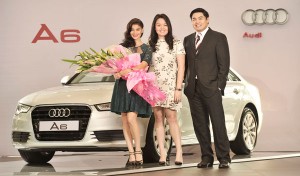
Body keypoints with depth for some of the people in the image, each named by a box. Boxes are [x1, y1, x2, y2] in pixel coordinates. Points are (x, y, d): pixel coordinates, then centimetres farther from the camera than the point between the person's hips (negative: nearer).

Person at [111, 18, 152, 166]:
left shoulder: (146, 49, 8)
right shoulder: (123, 46, 15)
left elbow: (144, 64, -8)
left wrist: (128, 70, -23)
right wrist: (117, 72, -14)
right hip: (122, 85, 3)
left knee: (131, 118, -17)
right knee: (124, 120, 0)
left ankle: (138, 151, -6)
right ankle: (131, 154, 4)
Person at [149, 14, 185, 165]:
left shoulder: (176, 44, 4)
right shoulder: (150, 45, 11)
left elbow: (181, 67, 0)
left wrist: (178, 89, -7)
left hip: (170, 86, -3)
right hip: (154, 85, 3)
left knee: (171, 117, -11)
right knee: (158, 118, 0)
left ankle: (179, 152, -8)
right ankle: (162, 154, 0)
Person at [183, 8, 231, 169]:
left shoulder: (218, 38, 2)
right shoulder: (187, 40, 16)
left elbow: (224, 63, -2)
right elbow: (185, 64, 16)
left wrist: (219, 85, -9)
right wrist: (185, 84, 6)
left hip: (211, 88, -5)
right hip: (193, 89, 5)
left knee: (218, 123, -6)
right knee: (200, 124, 5)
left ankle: (223, 158, 0)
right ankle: (206, 157, 11)